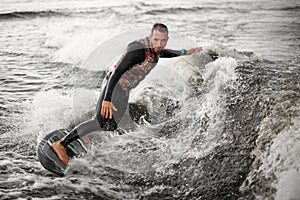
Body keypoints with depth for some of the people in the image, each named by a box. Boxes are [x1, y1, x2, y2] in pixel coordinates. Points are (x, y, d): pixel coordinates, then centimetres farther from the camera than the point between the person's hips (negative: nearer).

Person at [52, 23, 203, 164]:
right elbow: (117, 72, -30)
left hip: (124, 90, 9)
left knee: (110, 126, 13)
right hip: (114, 87, -9)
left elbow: (163, 53, 29)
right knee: (101, 122, -18)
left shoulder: (153, 48, 1)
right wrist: (107, 99, -36)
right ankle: (61, 144, -14)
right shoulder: (139, 50, -27)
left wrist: (184, 52, 30)